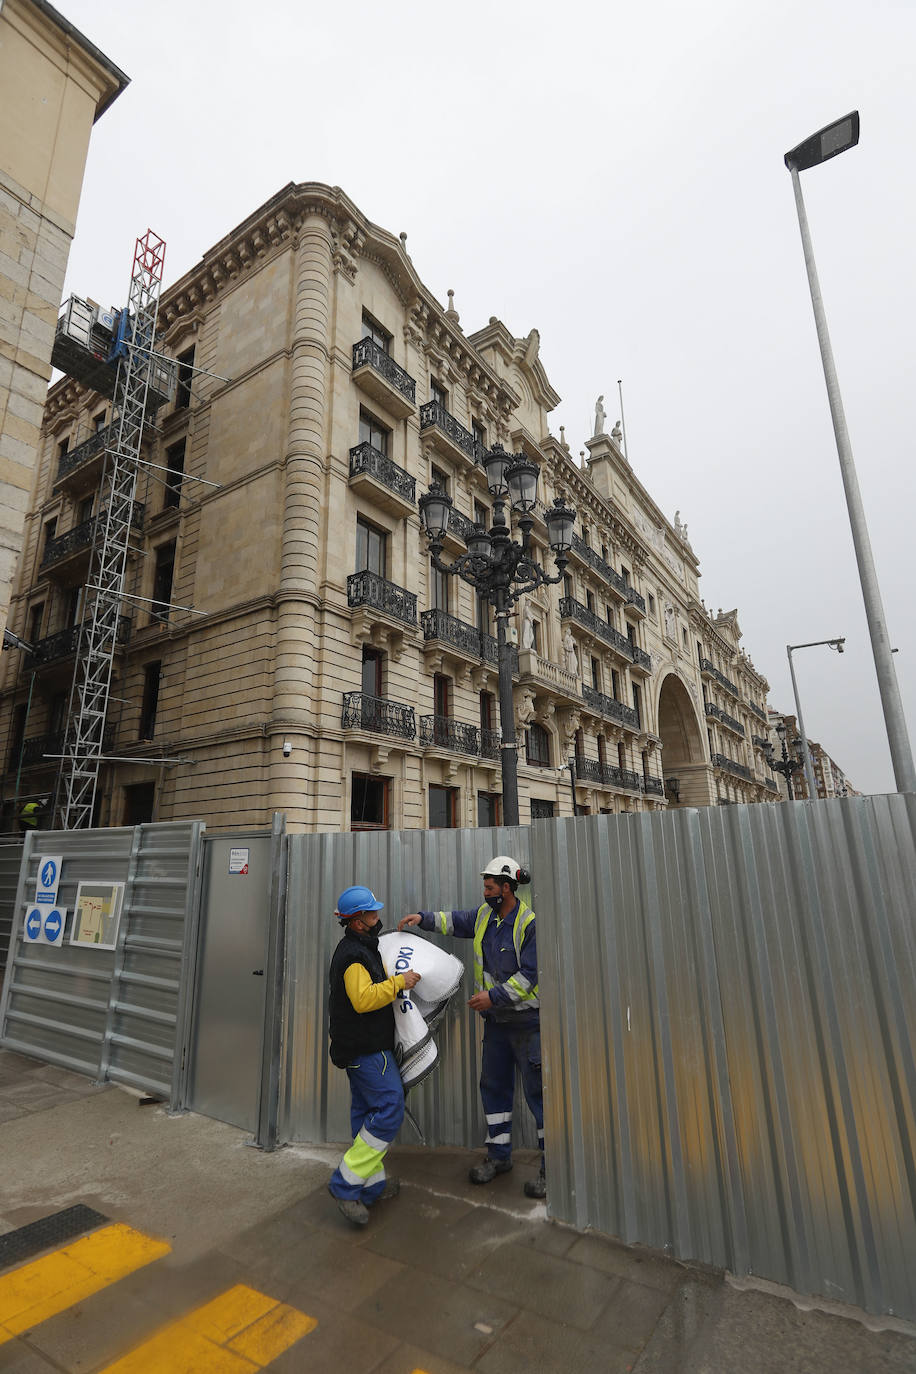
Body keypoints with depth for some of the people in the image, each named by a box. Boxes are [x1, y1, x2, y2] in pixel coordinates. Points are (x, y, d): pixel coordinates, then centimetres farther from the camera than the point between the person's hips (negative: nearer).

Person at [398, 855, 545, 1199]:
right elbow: (457, 922, 19)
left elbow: (528, 976, -21)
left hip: (527, 1020, -7)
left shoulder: (530, 923, -20)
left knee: (537, 1091, 0)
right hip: (497, 1019, 7)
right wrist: (423, 918, 8)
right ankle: (498, 1155, 32)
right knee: (493, 1085, 16)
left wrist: (494, 996, -21)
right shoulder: (485, 915, 3)